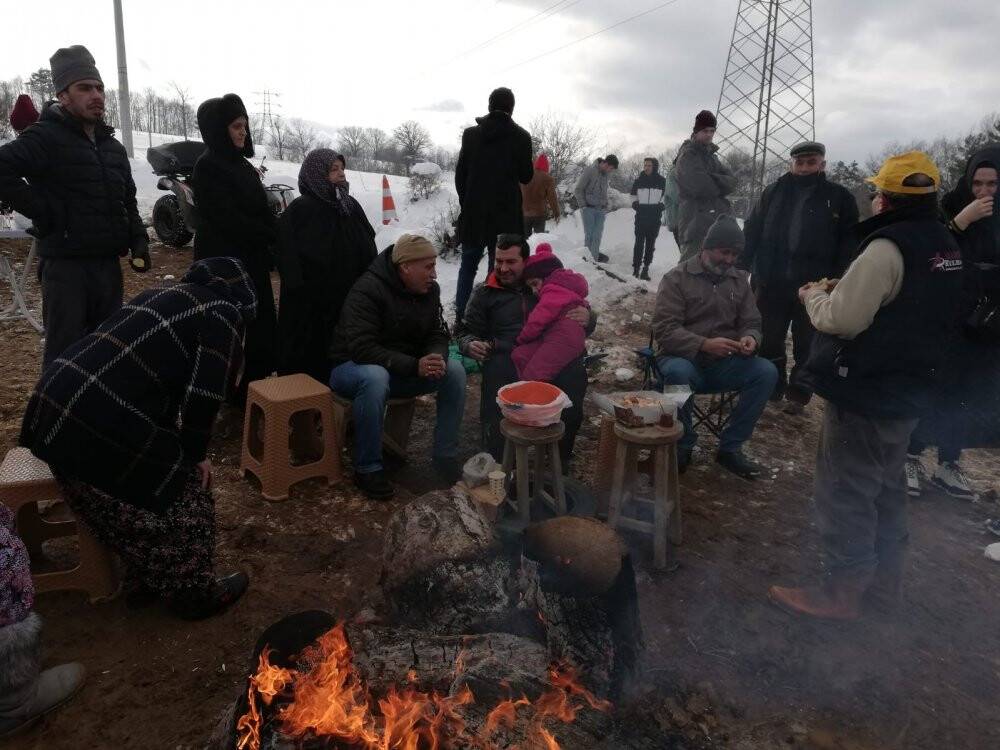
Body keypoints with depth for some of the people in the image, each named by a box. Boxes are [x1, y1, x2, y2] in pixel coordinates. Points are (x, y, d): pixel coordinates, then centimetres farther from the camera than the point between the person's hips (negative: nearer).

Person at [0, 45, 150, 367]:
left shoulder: (113, 146, 17)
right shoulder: (46, 136, -8)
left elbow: (128, 201, 22)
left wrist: (138, 242, 8)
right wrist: (42, 211, -16)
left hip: (109, 264, 7)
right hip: (65, 265, -7)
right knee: (65, 354, -2)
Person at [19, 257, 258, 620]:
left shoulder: (161, 296, 23)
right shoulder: (221, 315, -1)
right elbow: (204, 393, -12)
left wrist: (185, 447, 28)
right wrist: (196, 452, 4)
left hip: (56, 401, 9)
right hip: (102, 423, -9)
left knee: (129, 500, 26)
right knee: (178, 499, 10)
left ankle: (142, 584, 41)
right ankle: (194, 596, 26)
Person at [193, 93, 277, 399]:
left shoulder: (238, 162, 14)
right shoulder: (208, 167, -13)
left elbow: (256, 209, 14)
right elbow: (228, 219, -19)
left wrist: (271, 239, -1)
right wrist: (272, 236, -11)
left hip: (250, 259, 9)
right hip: (226, 262, -9)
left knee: (257, 323, 12)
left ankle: (255, 383, 22)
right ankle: (239, 390, 7)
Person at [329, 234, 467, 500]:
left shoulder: (430, 289, -2)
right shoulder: (367, 290, -22)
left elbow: (438, 335, 3)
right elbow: (362, 348, -29)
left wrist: (437, 358, -22)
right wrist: (414, 366, -35)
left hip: (405, 370, 6)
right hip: (354, 367, -6)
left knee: (454, 370, -16)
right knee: (375, 377, -40)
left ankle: (446, 457, -6)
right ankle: (368, 468, -24)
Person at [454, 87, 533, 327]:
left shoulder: (471, 134, 3)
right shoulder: (520, 136, -5)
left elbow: (460, 173, 5)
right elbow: (526, 176, 1)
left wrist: (465, 203, 15)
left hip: (473, 212, 3)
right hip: (506, 214, -2)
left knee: (468, 265, 13)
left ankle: (461, 317, 13)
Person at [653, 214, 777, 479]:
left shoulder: (739, 280, 11)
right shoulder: (677, 278, -4)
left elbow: (751, 323, 14)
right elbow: (664, 330, -13)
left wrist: (750, 338, -13)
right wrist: (704, 344, -28)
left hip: (724, 364, 4)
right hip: (684, 358, -4)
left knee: (767, 372, -22)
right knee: (679, 372, -38)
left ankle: (730, 447, -8)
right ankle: (683, 445, -13)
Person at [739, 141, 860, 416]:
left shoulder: (840, 197, 2)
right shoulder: (774, 192, 6)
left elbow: (849, 244, -1)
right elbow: (752, 232, 7)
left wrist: (839, 282, -10)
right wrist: (741, 268, 0)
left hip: (813, 287, -1)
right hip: (771, 283, 2)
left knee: (806, 345, 9)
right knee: (768, 341, 10)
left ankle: (798, 394, 22)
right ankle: (773, 386, 27)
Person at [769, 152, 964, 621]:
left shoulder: (887, 248, -22)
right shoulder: (946, 247, 8)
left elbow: (842, 319, -24)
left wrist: (814, 296, -4)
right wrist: (841, 290, 9)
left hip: (864, 396, -9)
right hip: (907, 393, 9)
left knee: (845, 493, 2)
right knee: (887, 490, 20)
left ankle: (843, 591, 13)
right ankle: (884, 582, 32)